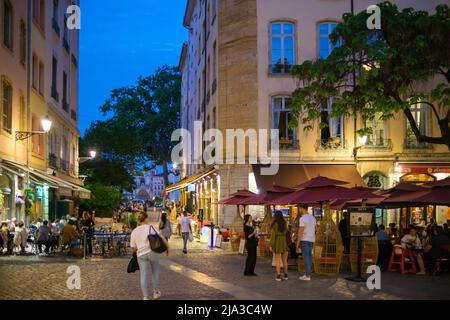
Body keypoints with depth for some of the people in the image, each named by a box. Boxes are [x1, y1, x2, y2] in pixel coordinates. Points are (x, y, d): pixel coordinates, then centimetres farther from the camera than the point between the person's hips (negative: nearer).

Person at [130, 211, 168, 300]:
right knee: (155, 272, 17)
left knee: (144, 275, 2)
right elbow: (161, 238, -8)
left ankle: (146, 297, -3)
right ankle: (156, 293, 24)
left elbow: (133, 247, 11)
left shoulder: (134, 232, 10)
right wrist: (167, 247, 2)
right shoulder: (150, 228, 0)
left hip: (141, 254, 2)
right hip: (152, 252, -2)